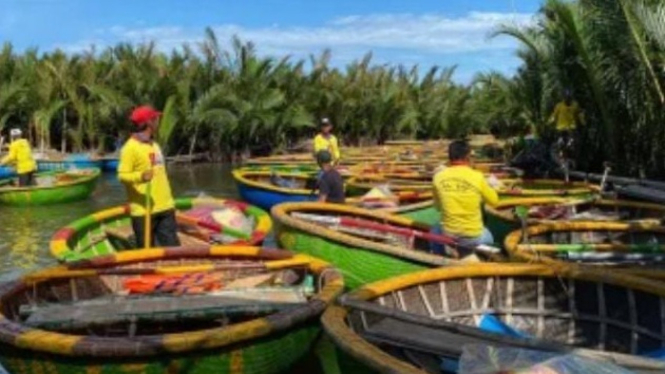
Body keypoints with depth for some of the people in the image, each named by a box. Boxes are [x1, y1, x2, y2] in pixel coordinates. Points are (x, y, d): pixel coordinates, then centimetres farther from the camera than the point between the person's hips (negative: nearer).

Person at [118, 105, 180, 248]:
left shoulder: (154, 145, 15)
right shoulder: (131, 147, -11)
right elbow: (122, 175, -15)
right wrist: (140, 176, -34)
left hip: (165, 207, 8)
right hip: (143, 209, -7)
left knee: (172, 247, 8)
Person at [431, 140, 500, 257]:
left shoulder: (438, 177, -9)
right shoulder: (477, 177, -14)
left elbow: (438, 206, 4)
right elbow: (494, 201, 1)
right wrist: (490, 186, 19)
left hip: (447, 235, 0)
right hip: (474, 237, 0)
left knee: (435, 230, 35)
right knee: (488, 238, 36)